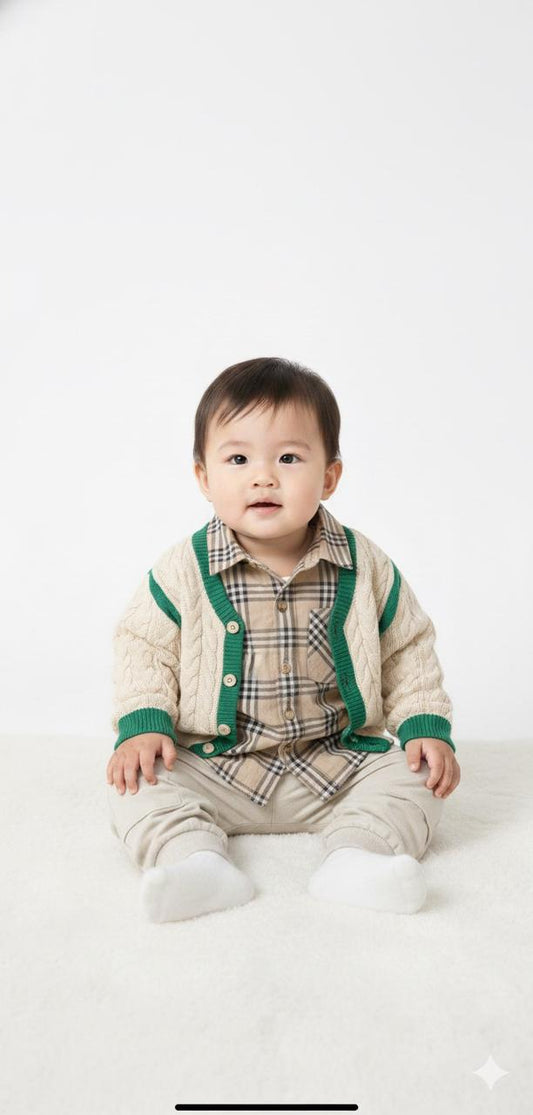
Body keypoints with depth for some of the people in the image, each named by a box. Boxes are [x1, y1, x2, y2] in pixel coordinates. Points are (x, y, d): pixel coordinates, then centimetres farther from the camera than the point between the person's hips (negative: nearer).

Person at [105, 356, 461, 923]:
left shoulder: (367, 567, -6)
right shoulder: (183, 571, -9)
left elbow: (407, 651, 5)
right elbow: (142, 647, 0)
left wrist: (427, 727, -5)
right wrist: (143, 724, -14)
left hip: (336, 767, 1)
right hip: (212, 769, 0)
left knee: (415, 778, -15)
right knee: (136, 788, -19)